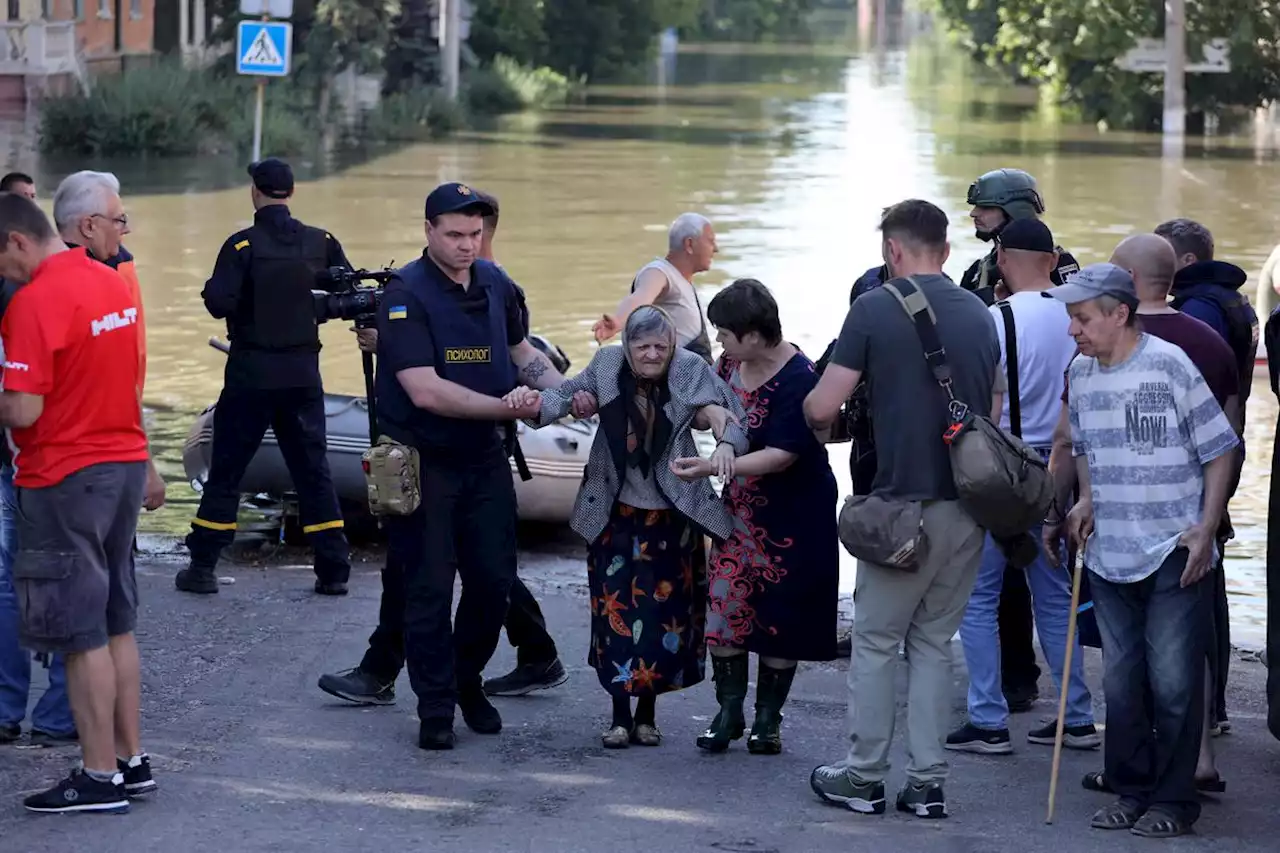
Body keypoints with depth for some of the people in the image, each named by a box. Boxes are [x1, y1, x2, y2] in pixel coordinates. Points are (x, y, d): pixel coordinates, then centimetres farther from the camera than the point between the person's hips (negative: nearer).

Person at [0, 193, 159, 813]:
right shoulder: (112, 284, 8)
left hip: (65, 478, -8)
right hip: (124, 463, 8)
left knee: (82, 636, -1)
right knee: (117, 626, 16)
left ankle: (101, 778, 4)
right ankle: (131, 759, 21)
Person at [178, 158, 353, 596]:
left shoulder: (243, 245, -13)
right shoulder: (321, 243, -1)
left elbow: (220, 303, -20)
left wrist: (211, 290, 2)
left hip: (252, 374, -3)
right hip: (303, 372, 3)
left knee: (226, 469, 6)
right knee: (313, 469, 10)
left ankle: (202, 567, 7)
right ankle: (333, 570, 9)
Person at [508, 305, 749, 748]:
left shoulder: (692, 372, -12)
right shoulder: (608, 364, -7)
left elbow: (726, 418, -16)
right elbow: (569, 395, -7)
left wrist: (726, 444, -39)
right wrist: (536, 402, -30)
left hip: (671, 516, -1)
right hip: (615, 514, 1)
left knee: (665, 612, 5)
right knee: (615, 611, 0)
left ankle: (647, 712, 22)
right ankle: (620, 715, 11)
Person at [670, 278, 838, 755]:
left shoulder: (796, 379, -24)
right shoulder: (731, 364, -1)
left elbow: (782, 456, -26)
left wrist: (711, 467, -29)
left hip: (792, 514, -7)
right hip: (740, 505, 7)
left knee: (779, 615, 3)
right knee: (723, 604, 1)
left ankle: (768, 718, 16)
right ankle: (729, 712, 12)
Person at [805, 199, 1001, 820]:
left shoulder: (874, 309, -9)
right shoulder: (979, 313, 8)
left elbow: (822, 408, -9)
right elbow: (997, 412, 14)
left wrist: (812, 414, 12)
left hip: (906, 505, -5)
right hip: (970, 503, 5)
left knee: (876, 640, 7)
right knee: (933, 642, 12)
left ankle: (864, 777, 12)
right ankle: (927, 782, 10)